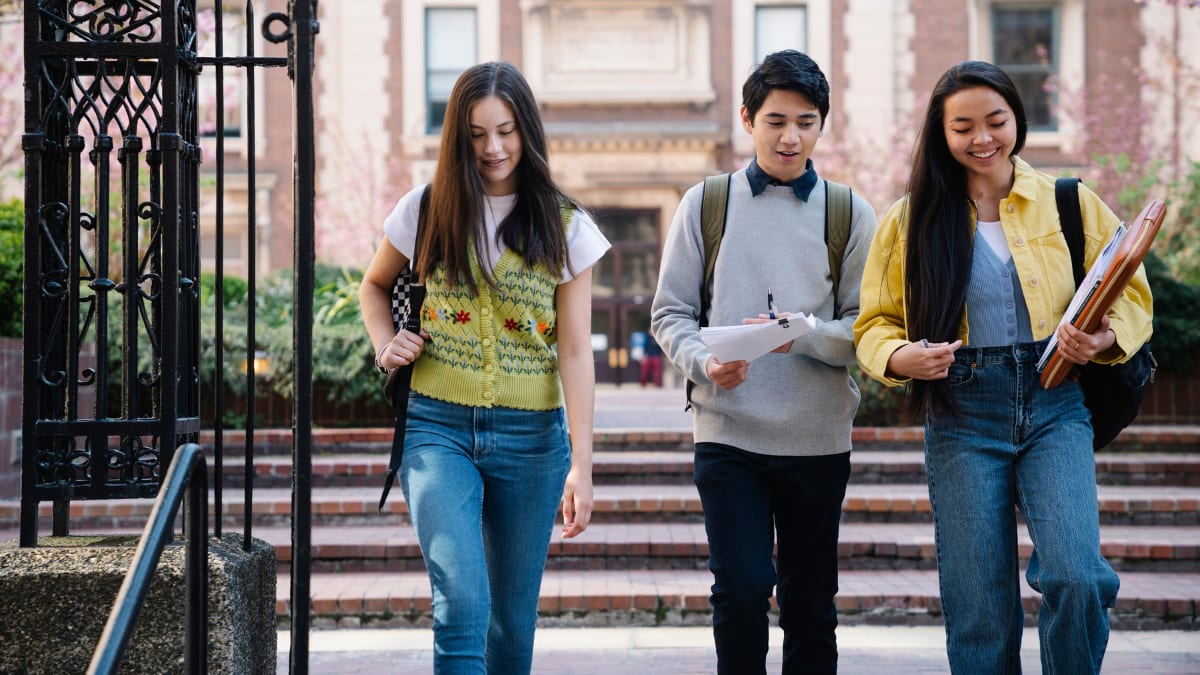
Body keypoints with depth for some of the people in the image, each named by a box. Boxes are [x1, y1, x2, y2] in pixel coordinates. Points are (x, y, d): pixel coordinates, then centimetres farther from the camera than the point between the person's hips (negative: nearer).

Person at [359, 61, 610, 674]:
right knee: (463, 604, -17)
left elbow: (575, 351, -3)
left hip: (530, 436, 1)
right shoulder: (427, 211, 3)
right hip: (438, 426, -1)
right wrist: (385, 343, 2)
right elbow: (375, 285, 23)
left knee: (513, 617, 9)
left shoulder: (564, 227, 2)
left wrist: (581, 464, -10)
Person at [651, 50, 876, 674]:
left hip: (818, 438, 1)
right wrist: (702, 361, -16)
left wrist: (803, 336, -19)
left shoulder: (850, 214, 5)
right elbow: (670, 312, 4)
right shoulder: (706, 204, 5)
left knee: (810, 600, 9)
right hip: (727, 434, -1)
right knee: (741, 590, -9)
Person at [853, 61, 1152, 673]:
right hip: (961, 417, 1)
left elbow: (1130, 298, 10)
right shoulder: (911, 220, 7)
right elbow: (874, 324, 9)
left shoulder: (1070, 203, 7)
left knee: (1078, 581, -19)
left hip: (1054, 407, 0)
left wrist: (1103, 338, -13)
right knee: (978, 611, 0)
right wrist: (901, 357, -14)